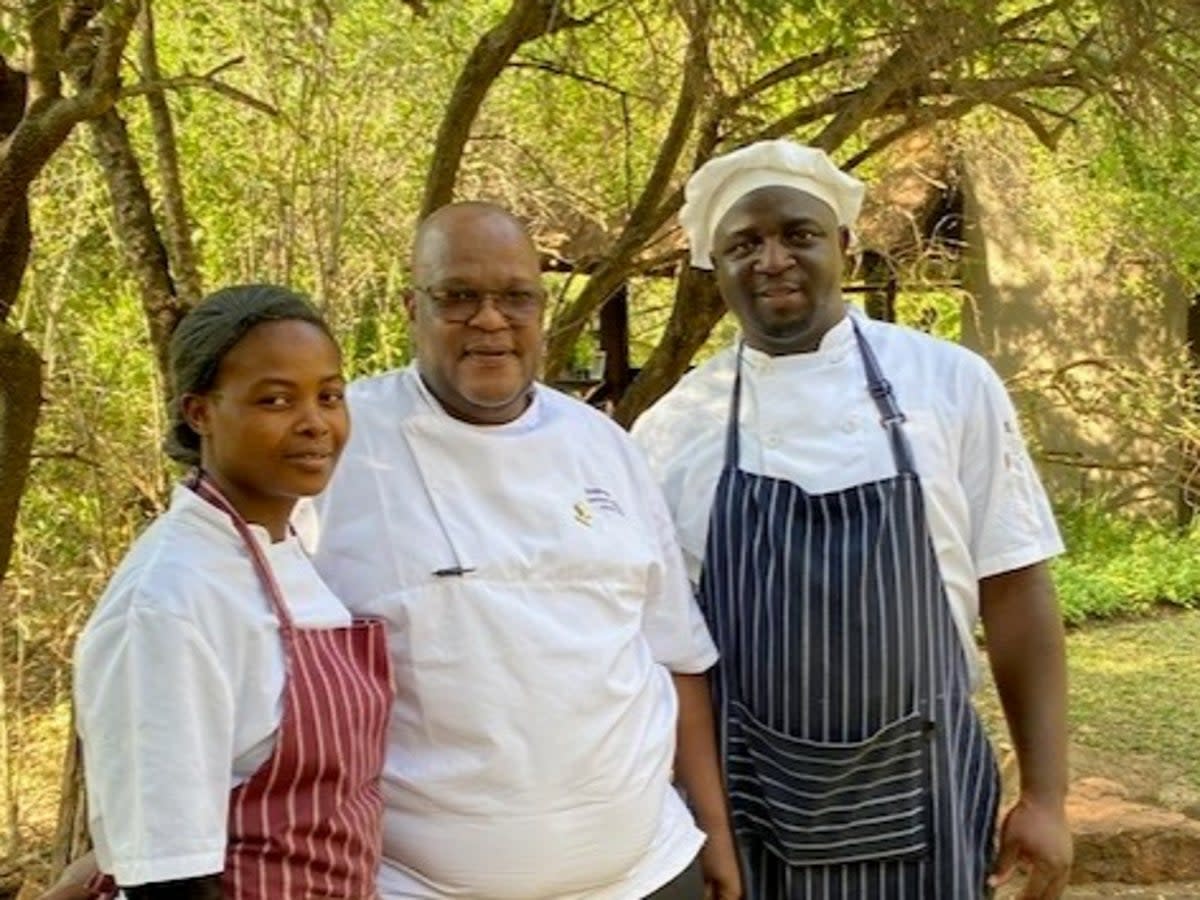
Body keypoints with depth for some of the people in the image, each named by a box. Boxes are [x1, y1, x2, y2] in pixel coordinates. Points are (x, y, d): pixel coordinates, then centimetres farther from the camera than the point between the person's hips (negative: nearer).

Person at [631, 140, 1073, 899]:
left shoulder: (953, 383, -4)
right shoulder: (671, 427, -2)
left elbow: (1015, 593, -2)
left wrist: (1045, 797, -3)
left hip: (919, 796, 0)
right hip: (744, 806, 1)